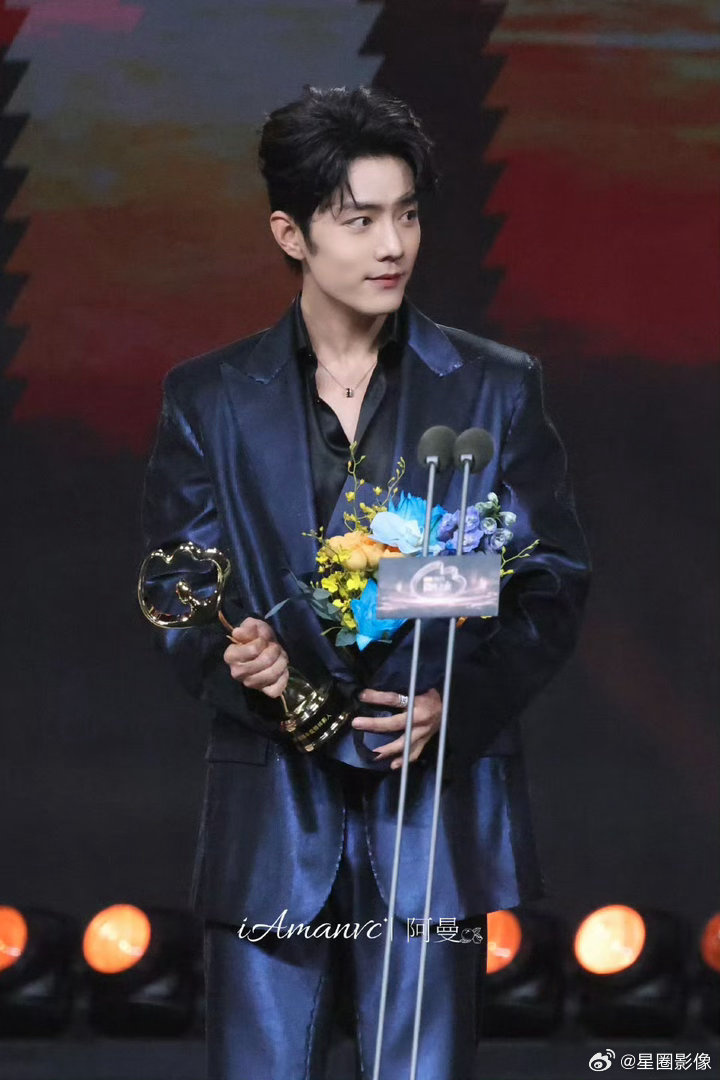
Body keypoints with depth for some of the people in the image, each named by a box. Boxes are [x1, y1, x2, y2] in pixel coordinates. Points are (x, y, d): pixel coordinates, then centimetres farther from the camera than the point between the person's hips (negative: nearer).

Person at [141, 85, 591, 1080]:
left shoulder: (496, 391, 6)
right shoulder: (210, 400, 8)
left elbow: (553, 586, 5)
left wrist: (457, 704, -12)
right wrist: (234, 661, -16)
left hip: (437, 804, 0)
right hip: (271, 812, 0)